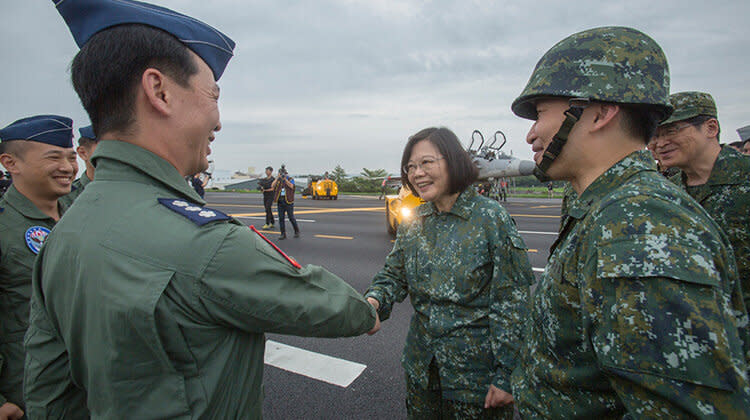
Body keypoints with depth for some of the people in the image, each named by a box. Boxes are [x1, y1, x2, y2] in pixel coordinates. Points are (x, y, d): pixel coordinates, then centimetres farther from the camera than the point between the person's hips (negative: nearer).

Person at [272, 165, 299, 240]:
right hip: (280, 201, 3)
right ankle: (283, 234, 8)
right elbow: (272, 186, -8)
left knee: (291, 218, 0)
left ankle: (297, 231, 19)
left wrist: (285, 179, -26)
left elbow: (291, 186, -19)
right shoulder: (278, 180, 8)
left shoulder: (290, 179, 0)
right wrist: (278, 178, -15)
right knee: (281, 218, 2)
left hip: (288, 201, -3)